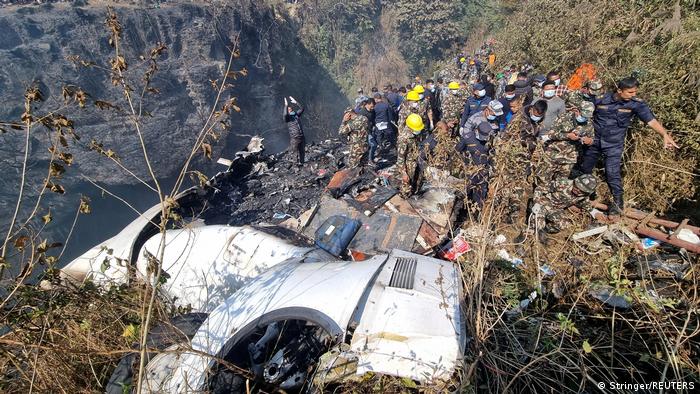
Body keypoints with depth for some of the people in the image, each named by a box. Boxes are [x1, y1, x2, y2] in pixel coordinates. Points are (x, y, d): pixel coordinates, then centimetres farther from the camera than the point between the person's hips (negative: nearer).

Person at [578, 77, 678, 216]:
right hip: (594, 140, 2)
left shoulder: (636, 104, -10)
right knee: (585, 169, 14)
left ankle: (618, 203, 3)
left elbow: (651, 120, -18)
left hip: (614, 144, -2)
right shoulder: (600, 100, -9)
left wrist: (665, 135, -30)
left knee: (612, 173, -12)